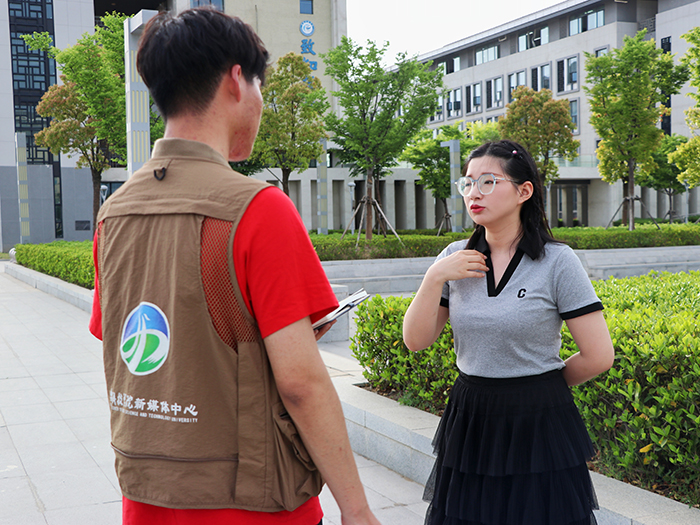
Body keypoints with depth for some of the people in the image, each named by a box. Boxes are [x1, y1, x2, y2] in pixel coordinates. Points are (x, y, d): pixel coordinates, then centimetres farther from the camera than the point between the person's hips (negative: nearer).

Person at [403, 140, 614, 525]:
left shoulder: (557, 262, -9)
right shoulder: (455, 258, 3)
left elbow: (599, 356, -8)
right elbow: (416, 340, 1)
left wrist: (540, 385, 4)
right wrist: (434, 278, -10)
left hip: (538, 427, -3)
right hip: (469, 421, 4)